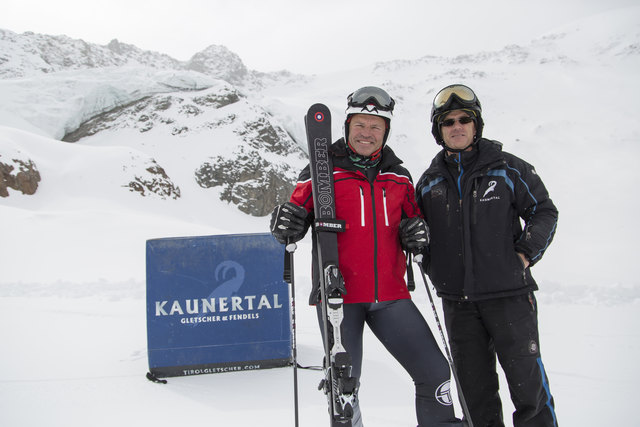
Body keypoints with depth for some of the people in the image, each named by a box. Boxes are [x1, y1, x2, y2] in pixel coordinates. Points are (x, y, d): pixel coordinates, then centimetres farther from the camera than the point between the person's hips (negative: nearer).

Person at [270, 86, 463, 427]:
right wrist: (287, 223, -23)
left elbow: (412, 218, 23)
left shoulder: (399, 177, 12)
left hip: (390, 296, 4)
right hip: (340, 295, -3)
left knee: (435, 373, 2)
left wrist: (416, 233, -1)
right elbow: (297, 212, 1)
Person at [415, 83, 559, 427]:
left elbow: (544, 211, 6)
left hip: (509, 294, -3)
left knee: (528, 382, -1)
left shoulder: (507, 169, 1)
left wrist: (525, 254, -5)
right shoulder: (430, 182, 10)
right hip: (457, 301, 3)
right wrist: (434, 265, 5)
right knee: (474, 388, 10)